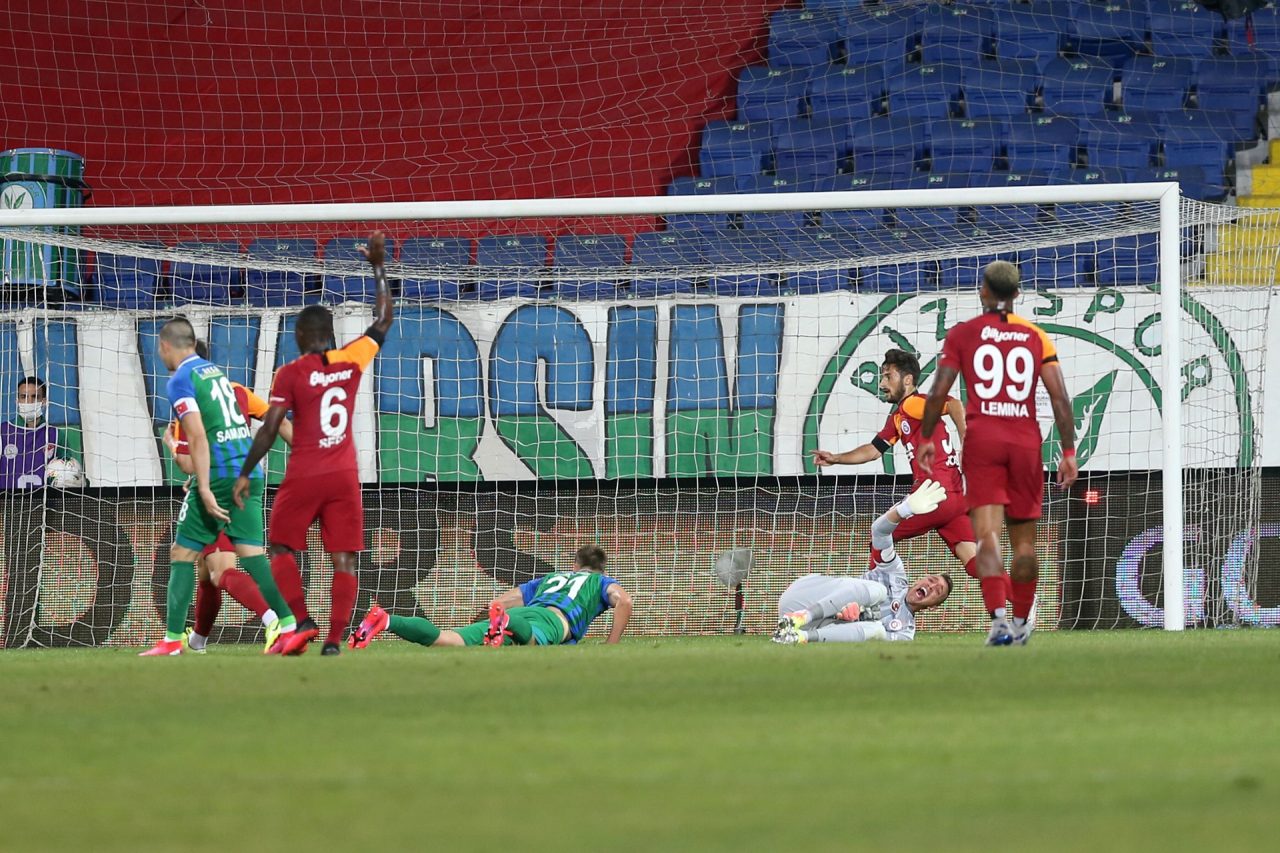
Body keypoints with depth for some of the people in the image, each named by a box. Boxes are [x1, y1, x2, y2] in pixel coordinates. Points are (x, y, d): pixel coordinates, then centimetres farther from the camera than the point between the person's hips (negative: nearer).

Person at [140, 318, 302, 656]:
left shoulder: (181, 380, -6)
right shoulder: (215, 371, 18)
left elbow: (198, 437, -15)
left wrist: (204, 489, -19)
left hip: (220, 474, -7)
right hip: (250, 473, 7)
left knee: (182, 554, 2)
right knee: (252, 553, 1)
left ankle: (172, 640, 0)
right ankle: (289, 627, -13)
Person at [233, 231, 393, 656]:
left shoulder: (291, 373, -6)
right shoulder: (351, 361, 2)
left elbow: (269, 430, -8)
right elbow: (383, 322, 17)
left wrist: (245, 474, -1)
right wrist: (379, 268, 23)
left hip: (303, 477, -2)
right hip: (344, 477, 2)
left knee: (282, 549, 14)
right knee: (344, 560, 1)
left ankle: (303, 620, -2)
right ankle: (334, 638, -9)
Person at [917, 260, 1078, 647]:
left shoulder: (963, 333, 4)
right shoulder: (1036, 337, 7)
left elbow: (938, 393, -1)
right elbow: (1060, 398, 1)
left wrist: (926, 439, 10)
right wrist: (1068, 452, 3)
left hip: (982, 439, -2)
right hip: (1026, 440, 2)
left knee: (987, 535, -11)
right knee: (1024, 538, 14)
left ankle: (998, 617, -29)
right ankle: (1021, 622, 26)